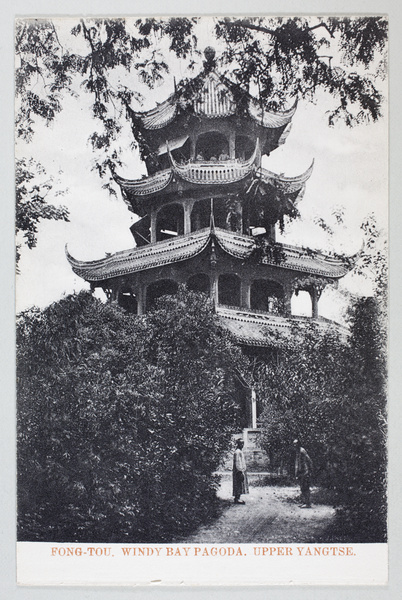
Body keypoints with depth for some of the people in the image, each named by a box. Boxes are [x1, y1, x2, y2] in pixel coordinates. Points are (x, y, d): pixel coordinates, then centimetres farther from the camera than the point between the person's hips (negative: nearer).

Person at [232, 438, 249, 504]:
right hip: (239, 471, -10)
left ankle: (237, 498, 15)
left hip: (242, 470, 10)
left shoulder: (240, 451, 16)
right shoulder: (237, 452, -16)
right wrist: (240, 472, -22)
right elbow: (237, 463, -20)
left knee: (239, 485, 11)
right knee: (239, 484, -8)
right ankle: (237, 499, -6)